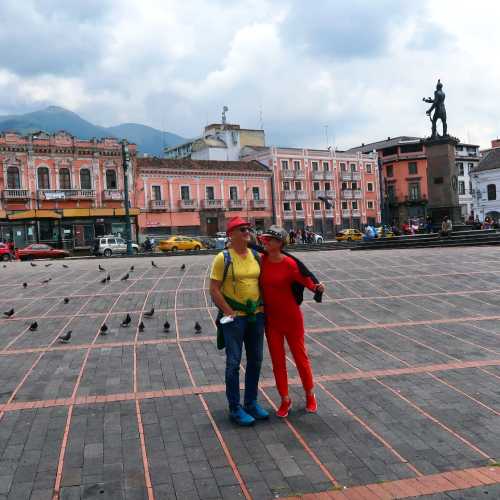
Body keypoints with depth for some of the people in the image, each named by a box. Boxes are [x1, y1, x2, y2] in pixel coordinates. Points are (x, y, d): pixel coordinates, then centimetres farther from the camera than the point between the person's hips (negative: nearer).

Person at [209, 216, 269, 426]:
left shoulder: (255, 256, 6)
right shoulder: (223, 258, -9)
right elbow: (214, 289, -11)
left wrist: (262, 307, 6)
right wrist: (230, 313, -13)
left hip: (256, 316, 6)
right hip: (234, 317, -6)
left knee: (255, 361, 13)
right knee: (233, 363, 1)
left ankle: (251, 402, 28)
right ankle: (235, 408, 13)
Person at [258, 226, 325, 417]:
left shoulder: (289, 264, -18)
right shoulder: (262, 260, -5)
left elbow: (306, 280, -16)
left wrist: (317, 287, -34)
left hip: (291, 318, -4)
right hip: (270, 320, 4)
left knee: (300, 356, 11)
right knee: (277, 360, 11)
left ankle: (310, 396, 31)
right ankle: (285, 400, 27)